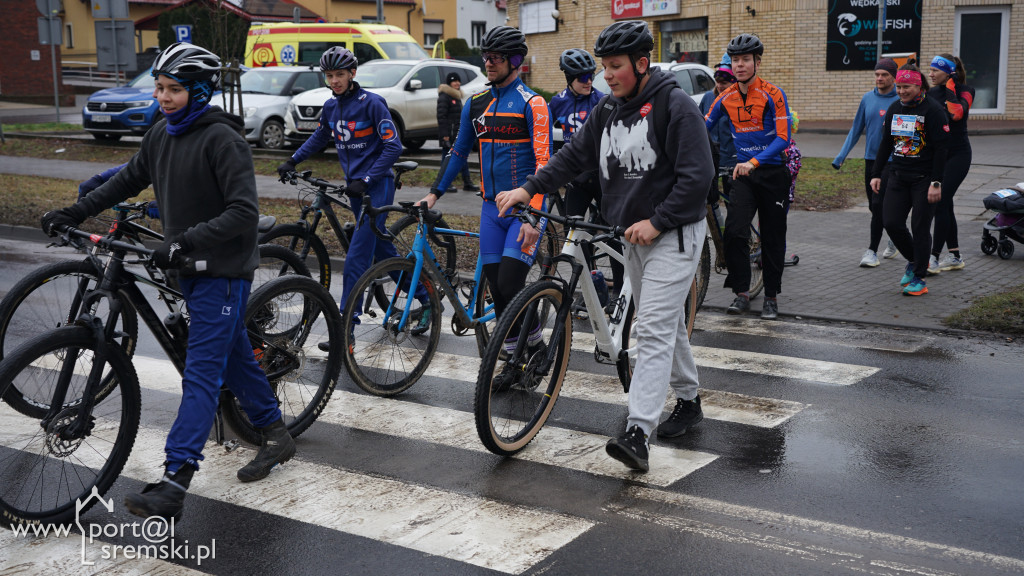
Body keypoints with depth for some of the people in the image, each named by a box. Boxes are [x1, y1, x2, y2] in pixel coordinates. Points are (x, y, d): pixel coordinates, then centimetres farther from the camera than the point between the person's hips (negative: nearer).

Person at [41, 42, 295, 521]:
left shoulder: (222, 140, -18)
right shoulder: (162, 134, 7)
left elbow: (243, 212, -24)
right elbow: (130, 179, 20)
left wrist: (186, 240, -30)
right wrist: (74, 213, 14)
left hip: (223, 270, -8)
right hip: (189, 266, 8)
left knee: (201, 373, -9)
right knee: (232, 355, 18)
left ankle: (174, 484, -12)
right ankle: (275, 435, 33)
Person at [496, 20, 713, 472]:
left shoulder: (674, 105, -16)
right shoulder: (609, 110, 8)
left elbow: (697, 176, -19)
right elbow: (574, 155, 8)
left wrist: (656, 222, -21)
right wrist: (529, 189, -4)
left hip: (673, 232, -8)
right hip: (634, 233, 8)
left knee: (653, 329, -14)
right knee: (666, 321, 18)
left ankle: (637, 435, -19)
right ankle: (688, 401, 36)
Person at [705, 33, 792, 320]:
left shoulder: (773, 95, -12)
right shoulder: (726, 98, 2)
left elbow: (783, 138, -18)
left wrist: (753, 162, -29)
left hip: (772, 172, -3)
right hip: (743, 172, 3)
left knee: (772, 238, 5)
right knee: (734, 232, -14)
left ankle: (771, 297, 17)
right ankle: (741, 293, -3)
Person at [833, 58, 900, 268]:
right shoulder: (867, 98, 7)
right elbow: (856, 129, 12)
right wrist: (841, 156, 8)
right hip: (870, 159, 5)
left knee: (879, 205, -12)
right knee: (874, 207, 11)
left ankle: (872, 251, -6)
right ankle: (895, 237, 34)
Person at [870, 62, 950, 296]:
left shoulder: (933, 110, -10)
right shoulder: (894, 109, 9)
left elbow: (941, 148, -12)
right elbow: (886, 143, 16)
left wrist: (936, 182, -17)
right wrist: (876, 174, 10)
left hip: (924, 178, -6)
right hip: (898, 177, 6)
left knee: (920, 228, -3)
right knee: (891, 223, -1)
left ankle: (919, 279, 7)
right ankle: (913, 260, 25)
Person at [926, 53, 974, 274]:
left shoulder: (964, 91, -7)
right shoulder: (931, 93, 9)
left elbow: (956, 113, -26)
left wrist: (950, 87, -16)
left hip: (957, 155, -6)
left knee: (940, 204, -14)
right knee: (945, 205, 9)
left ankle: (934, 258, -12)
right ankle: (955, 257, 17)